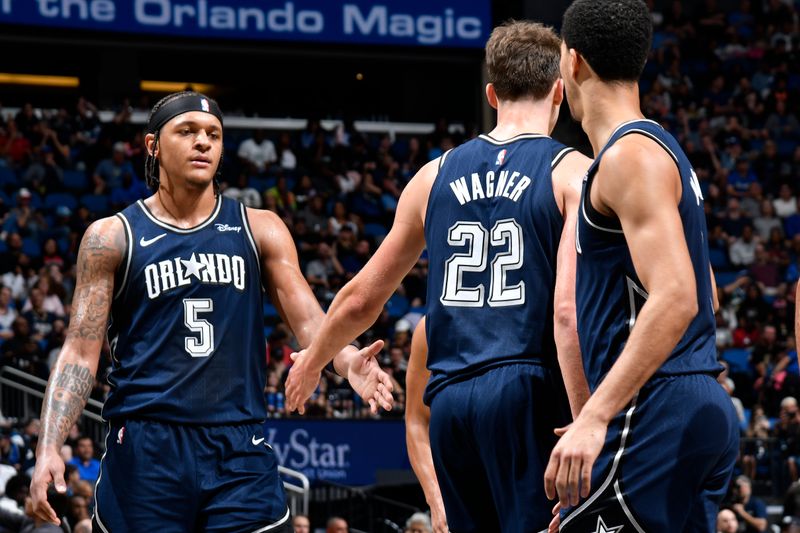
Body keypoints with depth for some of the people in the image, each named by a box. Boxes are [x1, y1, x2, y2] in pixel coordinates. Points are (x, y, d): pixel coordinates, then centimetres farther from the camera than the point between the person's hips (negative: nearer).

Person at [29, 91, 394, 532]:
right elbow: (81, 352, 1)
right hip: (145, 448, -1)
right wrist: (48, 447, -12)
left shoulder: (259, 230, 10)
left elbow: (307, 319, 2)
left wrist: (348, 361, -22)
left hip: (240, 447, 1)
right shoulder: (112, 237, 5)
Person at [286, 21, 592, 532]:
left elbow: (361, 299, 21)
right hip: (527, 393, -5)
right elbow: (569, 309, -15)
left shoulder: (437, 175, 13)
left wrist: (311, 364, 38)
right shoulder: (573, 173, -2)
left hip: (451, 396, 5)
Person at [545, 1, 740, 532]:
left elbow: (675, 299, -24)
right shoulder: (663, 149, 20)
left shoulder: (630, 156, -12)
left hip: (654, 412, -10)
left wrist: (594, 418, -30)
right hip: (704, 409, 10)